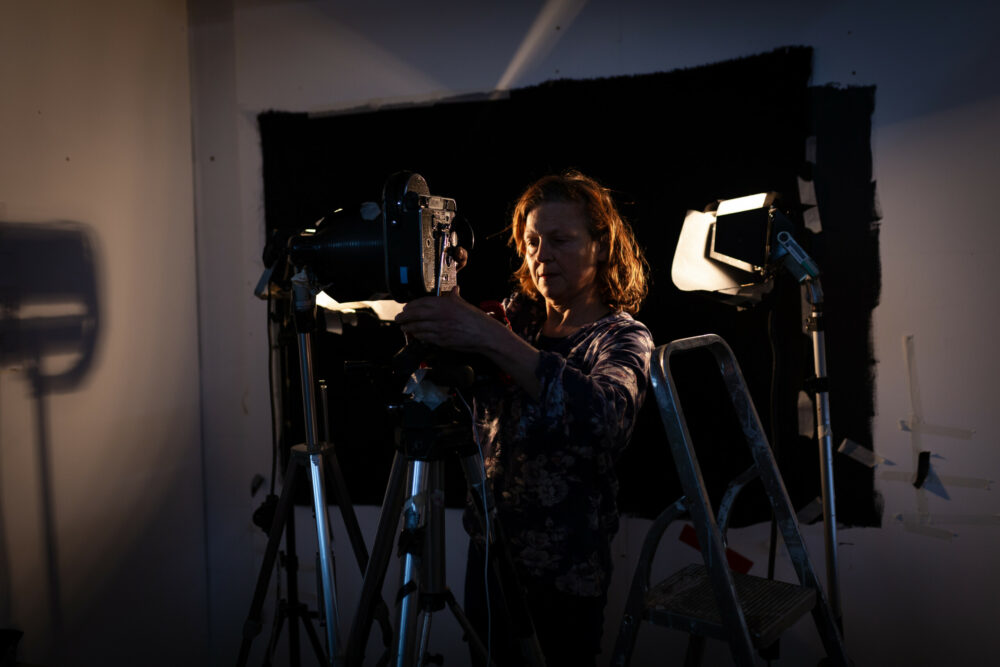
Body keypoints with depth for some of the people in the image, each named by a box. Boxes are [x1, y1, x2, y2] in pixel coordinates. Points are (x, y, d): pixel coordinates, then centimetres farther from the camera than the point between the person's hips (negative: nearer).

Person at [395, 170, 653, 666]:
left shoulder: (623, 337, -12)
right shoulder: (517, 315, 4)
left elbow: (608, 413, -34)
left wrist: (494, 341, -43)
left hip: (562, 575, -5)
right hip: (488, 549, 5)